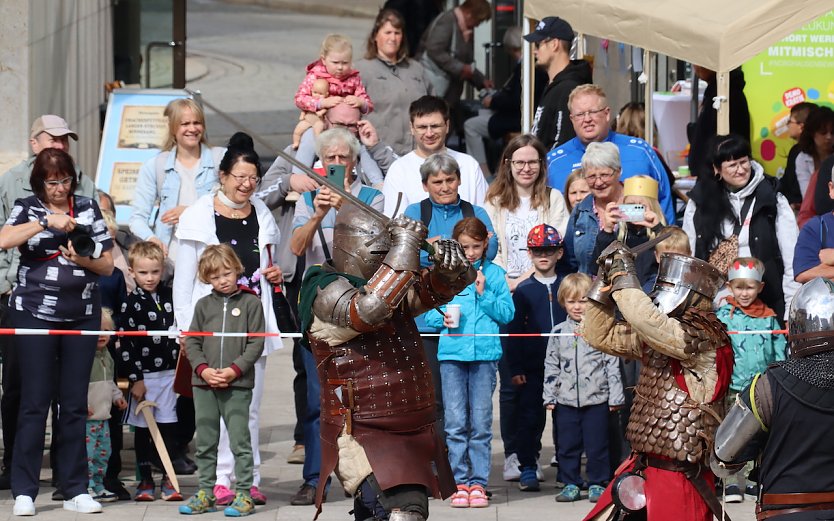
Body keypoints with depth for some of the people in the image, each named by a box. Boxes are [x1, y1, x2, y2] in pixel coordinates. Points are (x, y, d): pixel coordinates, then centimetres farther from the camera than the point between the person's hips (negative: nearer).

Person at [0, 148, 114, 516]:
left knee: (75, 403, 5)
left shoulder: (88, 209, 10)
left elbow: (108, 266, 10)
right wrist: (47, 221, -22)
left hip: (82, 316, 3)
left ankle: (75, 490, 9)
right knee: (35, 401, -4)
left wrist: (83, 260, -10)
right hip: (34, 315, -3)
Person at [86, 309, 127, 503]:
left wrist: (117, 396, 19)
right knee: (87, 451, -10)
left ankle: (98, 486, 21)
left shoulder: (107, 356, 14)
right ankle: (87, 487, -6)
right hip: (86, 416, -9)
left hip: (103, 416, 9)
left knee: (103, 452, 13)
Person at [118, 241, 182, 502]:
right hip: (144, 375, -3)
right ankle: (145, 481, 12)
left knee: (168, 427, 4)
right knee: (143, 429, 5)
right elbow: (125, 344, -8)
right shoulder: (131, 304, -6)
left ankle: (168, 480, 12)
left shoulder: (169, 296, 6)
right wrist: (135, 379, -11)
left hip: (169, 373, 3)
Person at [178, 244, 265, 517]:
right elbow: (192, 341, 8)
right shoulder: (203, 305, 9)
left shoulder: (251, 303, 1)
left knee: (239, 441, -2)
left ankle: (244, 494, 4)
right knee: (205, 443, 10)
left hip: (238, 384, -3)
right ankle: (205, 493, 18)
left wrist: (234, 370, -13)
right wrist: (203, 369, -8)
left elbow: (256, 343, -3)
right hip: (204, 383, 3)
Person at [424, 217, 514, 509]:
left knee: (481, 422, 1)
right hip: (452, 353, 0)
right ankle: (460, 482, 6)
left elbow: (507, 313, 3)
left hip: (485, 353, 0)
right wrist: (442, 318, -10)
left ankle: (478, 483, 6)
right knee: (455, 422, 0)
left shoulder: (495, 274, 7)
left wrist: (484, 293, -8)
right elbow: (427, 312, 9)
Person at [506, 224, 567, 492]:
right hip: (533, 367, -1)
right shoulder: (523, 291, 4)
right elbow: (514, 332, 3)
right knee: (529, 417, 1)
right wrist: (515, 368, -4)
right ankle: (527, 467, 9)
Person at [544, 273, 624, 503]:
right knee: (567, 445, 7)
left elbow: (612, 365, -1)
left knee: (596, 445, 2)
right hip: (567, 400, 3)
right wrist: (549, 396, 6)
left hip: (596, 399, -3)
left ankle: (597, 484, 13)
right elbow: (551, 366, 11)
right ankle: (570, 484, 17)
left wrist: (615, 397, -4)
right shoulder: (559, 332, 7)